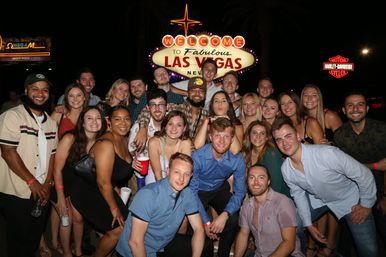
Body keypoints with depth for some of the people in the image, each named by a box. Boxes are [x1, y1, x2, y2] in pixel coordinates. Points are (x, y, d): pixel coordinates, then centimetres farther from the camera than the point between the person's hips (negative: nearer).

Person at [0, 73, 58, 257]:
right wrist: (32, 182, -15)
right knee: (19, 240, 9)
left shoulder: (51, 122, 9)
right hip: (16, 194, -5)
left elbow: (52, 154, 10)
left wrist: (47, 183, -1)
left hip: (41, 192, 6)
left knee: (35, 238, 19)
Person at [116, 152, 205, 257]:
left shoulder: (188, 194, -9)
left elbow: (198, 229, -4)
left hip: (163, 247, 5)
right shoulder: (148, 194, -28)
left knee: (206, 245, -4)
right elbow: (135, 241, -26)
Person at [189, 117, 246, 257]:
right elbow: (192, 190, -22)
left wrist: (224, 215, -31)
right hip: (199, 190, -2)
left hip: (220, 189, 2)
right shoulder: (197, 156, -29)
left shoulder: (237, 159, -22)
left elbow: (239, 192, -14)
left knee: (233, 220, -18)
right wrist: (206, 222, -25)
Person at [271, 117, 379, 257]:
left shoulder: (326, 154, -36)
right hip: (317, 199, 4)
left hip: (348, 198, -3)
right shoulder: (285, 169, -18)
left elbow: (364, 175, -24)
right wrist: (308, 224, 3)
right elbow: (298, 193, 1)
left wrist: (366, 205, -12)